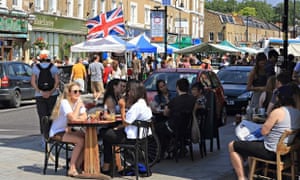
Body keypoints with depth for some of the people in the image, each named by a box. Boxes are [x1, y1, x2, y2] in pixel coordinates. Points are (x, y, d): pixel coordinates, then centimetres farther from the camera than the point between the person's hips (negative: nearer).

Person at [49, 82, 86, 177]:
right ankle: (72, 168, -19)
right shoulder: (64, 102, -17)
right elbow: (73, 118, -30)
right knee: (80, 140, -26)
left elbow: (84, 117, -3)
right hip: (57, 133, -7)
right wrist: (78, 105, -19)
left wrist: (76, 119, -21)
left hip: (68, 131, 7)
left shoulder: (78, 101, 6)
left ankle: (78, 165, -5)